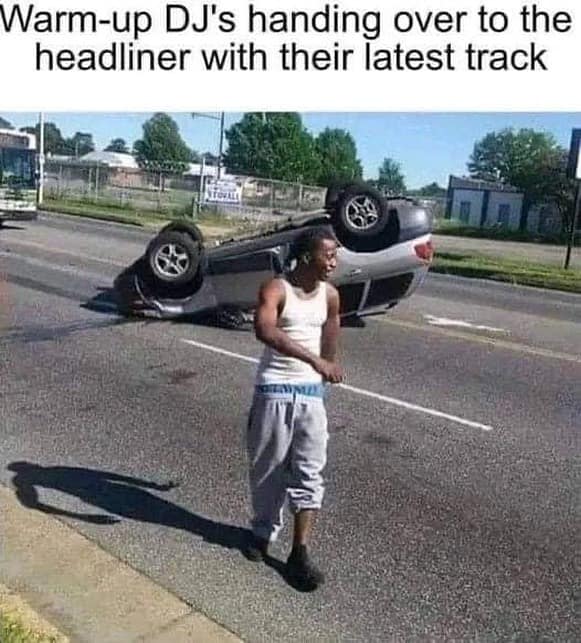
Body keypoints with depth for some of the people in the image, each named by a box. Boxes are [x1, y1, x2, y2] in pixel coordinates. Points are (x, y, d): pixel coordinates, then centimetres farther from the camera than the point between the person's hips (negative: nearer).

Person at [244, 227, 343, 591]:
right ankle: (264, 532, 33)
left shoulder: (330, 296, 4)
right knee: (268, 468, 11)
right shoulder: (276, 290, -14)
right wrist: (313, 360, -43)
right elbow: (264, 330, -35)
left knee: (310, 471, 1)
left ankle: (300, 554, 9)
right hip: (274, 391, -4)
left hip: (311, 392, 4)